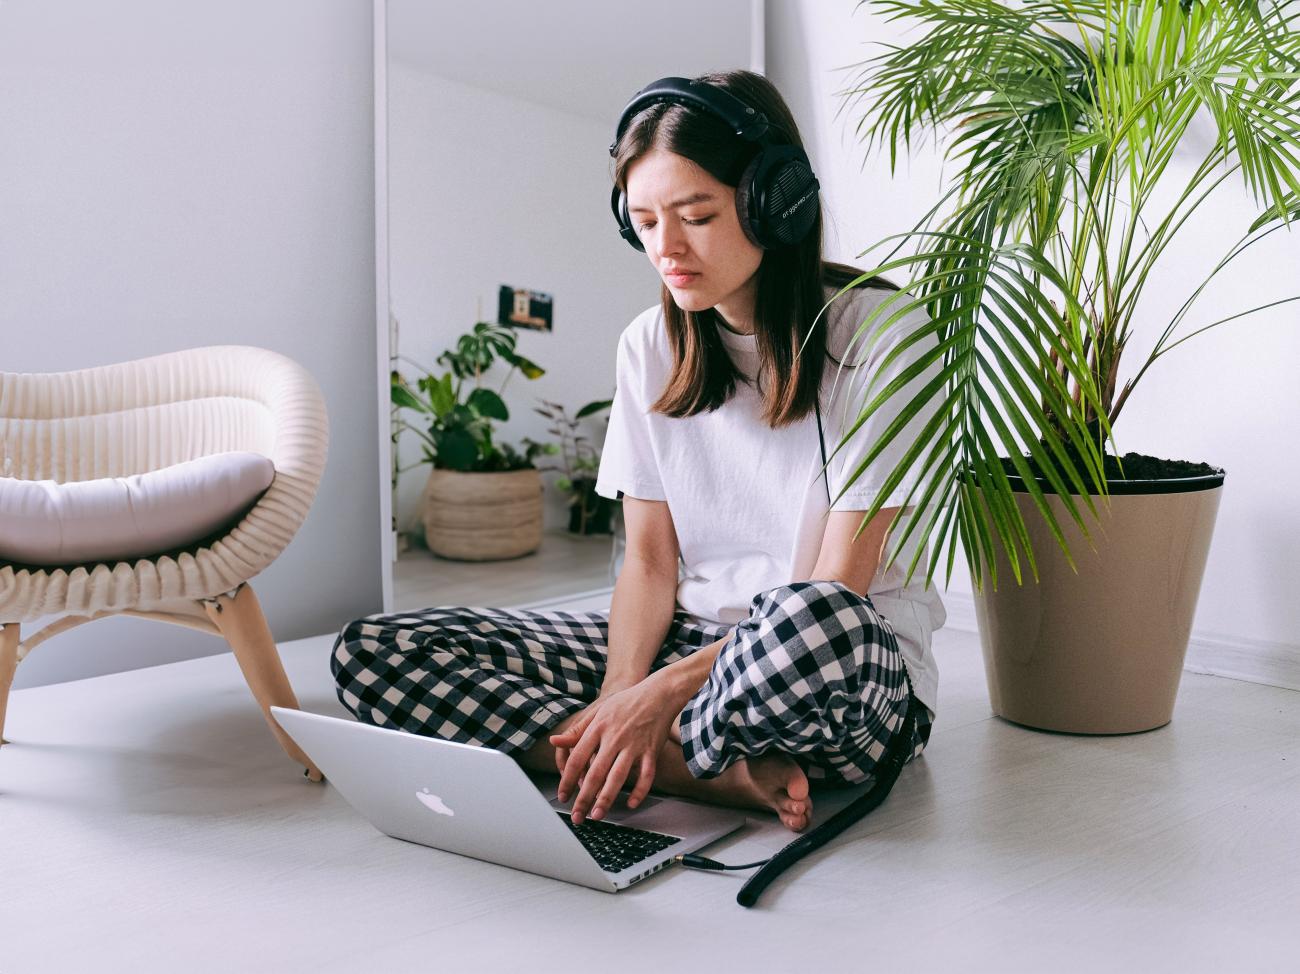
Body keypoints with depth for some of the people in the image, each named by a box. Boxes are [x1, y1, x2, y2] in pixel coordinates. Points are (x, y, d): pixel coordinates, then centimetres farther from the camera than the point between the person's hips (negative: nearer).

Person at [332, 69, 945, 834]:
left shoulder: (883, 335, -10)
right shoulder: (651, 347, 6)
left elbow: (837, 591, -15)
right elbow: (649, 561, 4)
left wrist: (664, 691, -22)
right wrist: (618, 698, -15)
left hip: (853, 676, -5)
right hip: (692, 641, 6)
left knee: (811, 618, -44)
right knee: (376, 652, -10)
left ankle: (672, 755, -12)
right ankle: (727, 774, -19)